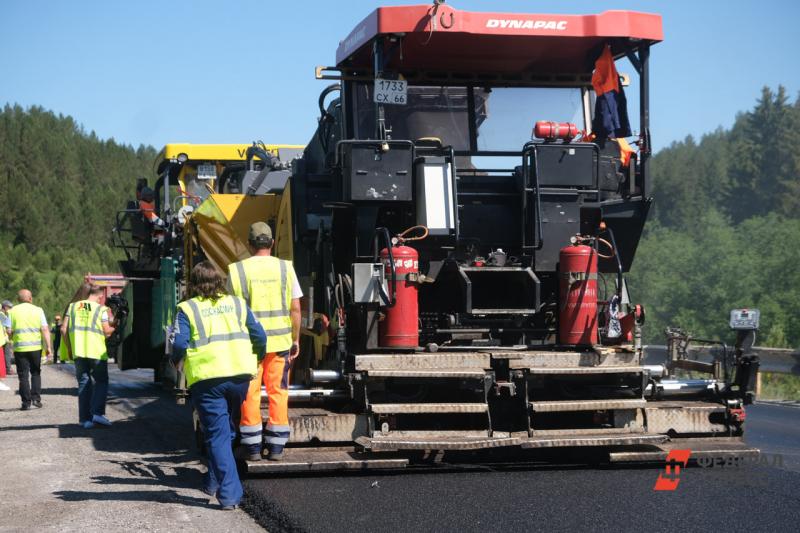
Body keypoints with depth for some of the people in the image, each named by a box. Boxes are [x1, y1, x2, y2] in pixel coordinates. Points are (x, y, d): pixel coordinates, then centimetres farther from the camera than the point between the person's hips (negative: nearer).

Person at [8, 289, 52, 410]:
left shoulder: (13, 311, 1)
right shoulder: (38, 310, 2)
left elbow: (10, 332, -3)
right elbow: (45, 330, -5)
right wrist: (48, 347, -3)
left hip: (20, 347, 0)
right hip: (36, 347, 1)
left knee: (23, 375, 5)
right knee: (36, 373, 15)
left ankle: (26, 402, 2)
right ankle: (36, 398, 6)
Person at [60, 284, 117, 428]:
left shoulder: (73, 306, 10)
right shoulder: (101, 309, -1)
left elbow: (64, 329, 6)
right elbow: (107, 331, -6)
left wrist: (69, 348, 15)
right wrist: (113, 328, 17)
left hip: (78, 352, 3)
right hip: (97, 352, -3)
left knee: (83, 384, 9)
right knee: (101, 382, 10)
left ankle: (85, 419, 5)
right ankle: (97, 412, -5)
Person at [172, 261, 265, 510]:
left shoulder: (187, 309, 3)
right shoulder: (237, 304, 13)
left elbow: (179, 343, -8)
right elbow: (259, 336, 7)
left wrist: (176, 362, 12)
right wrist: (255, 359, 24)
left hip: (206, 378, -3)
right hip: (240, 375, 3)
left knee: (217, 435, 0)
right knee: (228, 429, 21)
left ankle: (229, 493, -5)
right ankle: (215, 481, 31)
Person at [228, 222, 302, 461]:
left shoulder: (237, 270, -3)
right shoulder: (285, 268, -1)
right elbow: (295, 309, 0)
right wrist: (296, 339, 10)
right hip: (280, 340, 1)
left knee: (250, 394, 7)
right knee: (278, 392, 8)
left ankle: (252, 446, 9)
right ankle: (276, 447, 10)